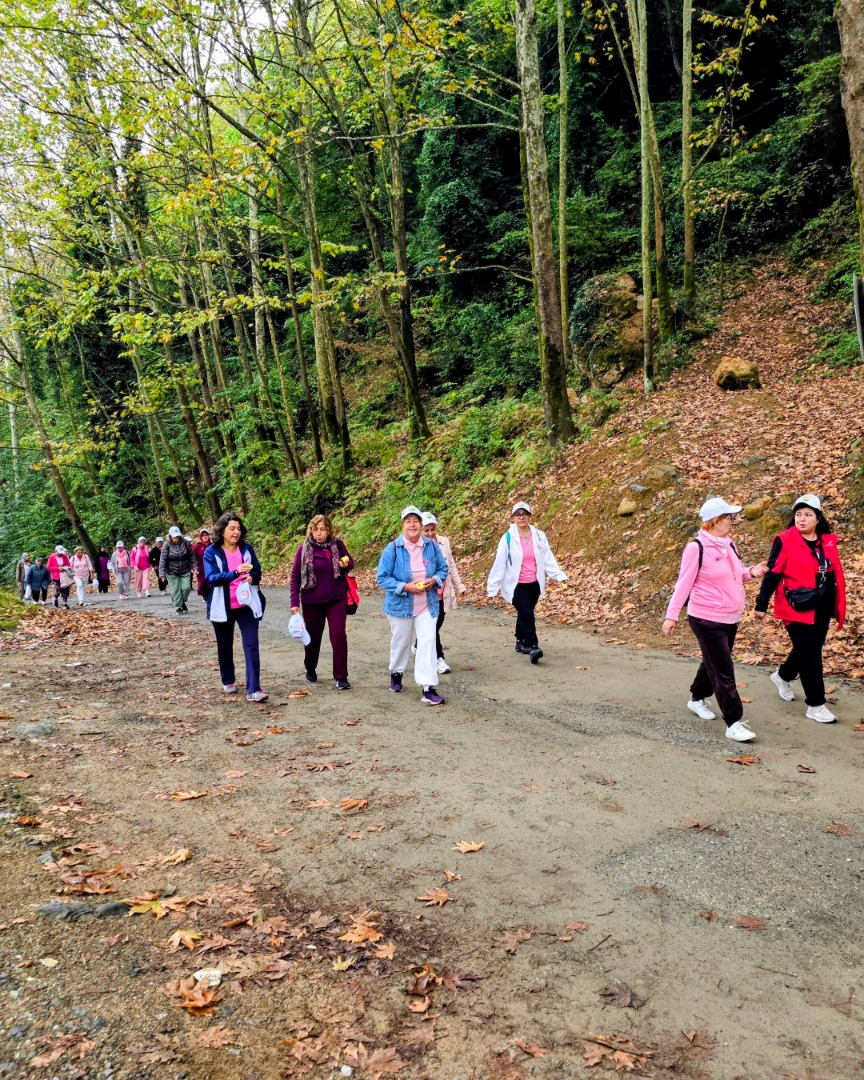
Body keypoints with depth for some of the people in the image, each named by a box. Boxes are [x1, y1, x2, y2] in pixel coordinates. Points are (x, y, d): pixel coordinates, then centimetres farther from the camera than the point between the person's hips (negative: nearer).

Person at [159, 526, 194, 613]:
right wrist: (162, 574, -15)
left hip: (185, 571, 1)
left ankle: (183, 602, 23)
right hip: (172, 573, -1)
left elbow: (191, 556, 3)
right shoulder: (167, 546, -11)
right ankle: (178, 606, 17)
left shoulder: (185, 543, -5)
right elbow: (162, 560, -11)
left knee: (186, 587, -4)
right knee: (175, 590, 2)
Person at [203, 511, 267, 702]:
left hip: (247, 605, 1)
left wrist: (252, 577, -15)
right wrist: (235, 573, -35)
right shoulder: (211, 552, -7)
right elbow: (211, 577, -20)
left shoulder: (247, 549, 2)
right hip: (222, 607, -1)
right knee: (225, 647, 15)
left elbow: (258, 572, 9)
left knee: (251, 646, -9)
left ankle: (253, 690, -11)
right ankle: (228, 681, 37)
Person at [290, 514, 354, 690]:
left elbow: (350, 562, 11)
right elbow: (295, 576, -5)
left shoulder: (337, 544, -3)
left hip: (337, 599, 1)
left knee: (338, 636, -6)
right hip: (312, 601, -1)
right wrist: (295, 602, -9)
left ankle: (341, 677, 3)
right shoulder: (304, 549, -8)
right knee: (313, 636, 14)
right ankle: (310, 670, 38)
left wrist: (346, 565, -14)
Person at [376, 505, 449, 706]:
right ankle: (396, 674, 45)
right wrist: (405, 587, -23)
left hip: (427, 605, 1)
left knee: (428, 642, -9)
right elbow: (382, 578, -13)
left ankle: (428, 689, -8)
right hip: (400, 605, -1)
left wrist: (434, 580, -15)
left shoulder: (432, 546, -5)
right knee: (400, 642, 17)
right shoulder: (392, 548, -13)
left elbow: (443, 569, 6)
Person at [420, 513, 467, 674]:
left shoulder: (444, 542, 2)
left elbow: (451, 566, 11)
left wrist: (459, 586, 14)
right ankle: (439, 658, 6)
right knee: (433, 625, -4)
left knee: (437, 624, 15)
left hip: (443, 592, 5)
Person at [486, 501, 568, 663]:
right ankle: (532, 646, -18)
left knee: (525, 614, 16)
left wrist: (559, 576, -8)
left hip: (534, 584, 4)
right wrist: (492, 586, -7)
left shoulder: (539, 536, 0)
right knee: (527, 613, -17)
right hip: (516, 585, -4)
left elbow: (548, 559, 3)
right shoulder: (508, 538, -9)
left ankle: (521, 642, 34)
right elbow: (499, 563, -7)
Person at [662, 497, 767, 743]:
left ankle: (697, 699, 41)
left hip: (731, 618, 8)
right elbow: (684, 583, -15)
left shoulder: (728, 544, 7)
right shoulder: (696, 548, -17)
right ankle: (734, 723, -1)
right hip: (706, 619, -8)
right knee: (723, 671, -6)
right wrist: (671, 615, -16)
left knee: (714, 663, 20)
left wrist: (751, 572, -2)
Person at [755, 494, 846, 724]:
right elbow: (772, 574, -9)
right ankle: (816, 705, 7)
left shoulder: (828, 542, 6)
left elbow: (835, 574, 14)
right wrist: (761, 604, -11)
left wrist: (838, 607, 15)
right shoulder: (785, 542, -9)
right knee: (810, 654, -3)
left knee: (807, 651, 16)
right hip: (798, 609, -6)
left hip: (822, 609, 6)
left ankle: (782, 676, 43)